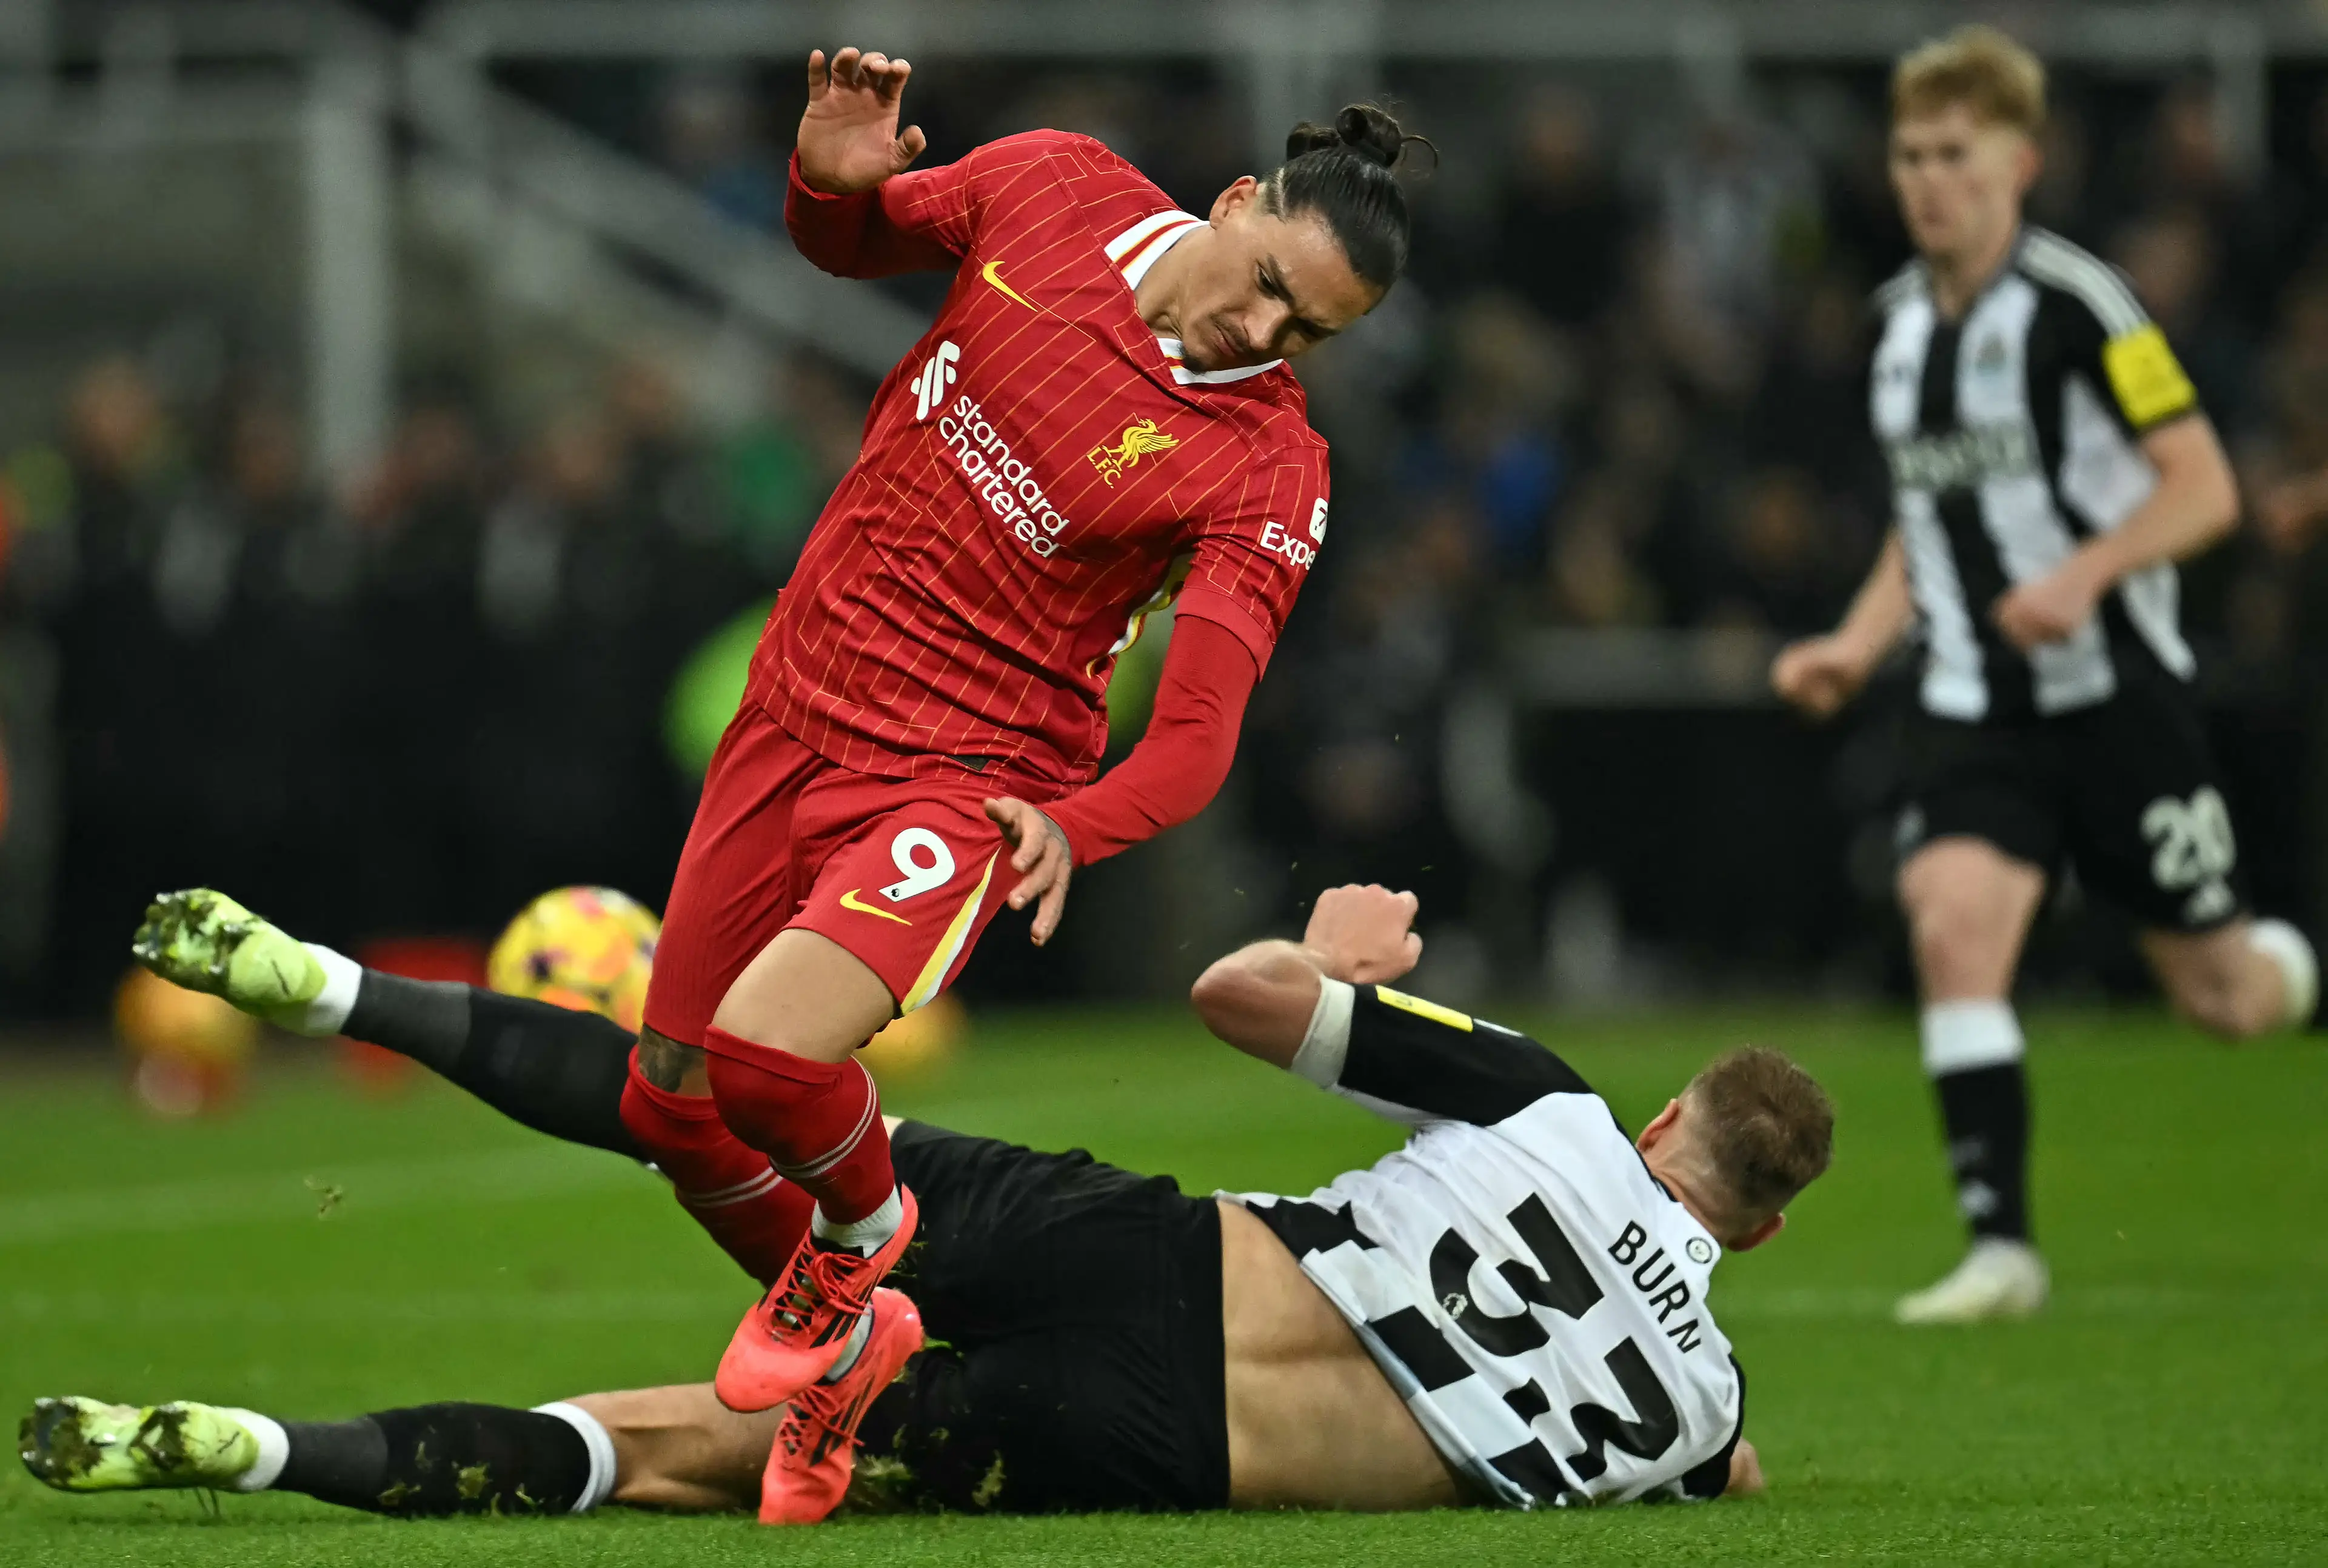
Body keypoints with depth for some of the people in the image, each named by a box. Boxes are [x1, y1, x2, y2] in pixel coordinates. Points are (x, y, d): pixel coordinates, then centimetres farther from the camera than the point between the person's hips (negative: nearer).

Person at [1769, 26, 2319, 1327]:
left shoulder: (2074, 303, -12)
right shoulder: (1903, 320, 8)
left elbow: (2205, 488, -13)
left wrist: (2087, 573, -28)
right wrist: (1857, 648, 7)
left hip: (2119, 687, -5)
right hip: (1976, 708, 5)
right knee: (1953, 919, -20)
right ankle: (2002, 1245, -18)